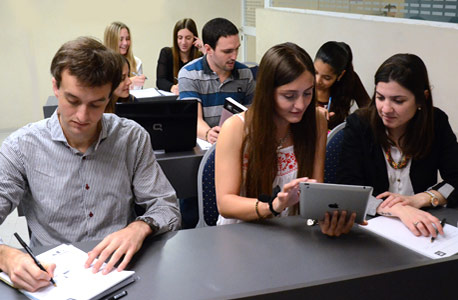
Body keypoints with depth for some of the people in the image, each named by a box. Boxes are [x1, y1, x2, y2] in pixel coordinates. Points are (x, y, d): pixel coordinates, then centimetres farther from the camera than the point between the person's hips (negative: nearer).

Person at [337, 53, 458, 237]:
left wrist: (419, 199, -16)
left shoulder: (436, 123, 0)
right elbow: (348, 192, -15)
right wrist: (398, 209, -29)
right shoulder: (358, 125, -7)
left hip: (420, 228, 1)